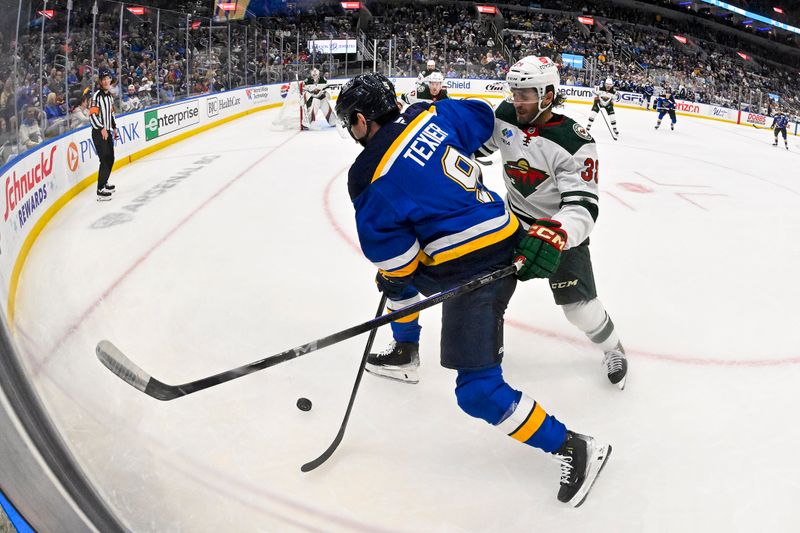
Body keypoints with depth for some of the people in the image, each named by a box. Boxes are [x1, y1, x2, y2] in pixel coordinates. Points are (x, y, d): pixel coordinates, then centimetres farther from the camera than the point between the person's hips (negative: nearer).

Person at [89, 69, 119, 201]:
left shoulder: (109, 95, 13)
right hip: (99, 132, -9)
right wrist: (101, 129, -22)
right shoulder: (97, 95, -14)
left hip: (108, 131, 9)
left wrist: (114, 128, 21)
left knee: (111, 158, 16)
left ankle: (104, 182, 34)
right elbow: (92, 115, -20)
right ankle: (100, 190, -15)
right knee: (105, 159, -15)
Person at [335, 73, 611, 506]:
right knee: (406, 280, 31)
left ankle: (575, 450, 1)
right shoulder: (428, 114, 1)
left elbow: (395, 260, -12)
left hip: (475, 269, -10)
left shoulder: (372, 178, -17)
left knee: (478, 390, -7)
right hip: (501, 238, 10)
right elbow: (480, 118, 19)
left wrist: (393, 282, 10)